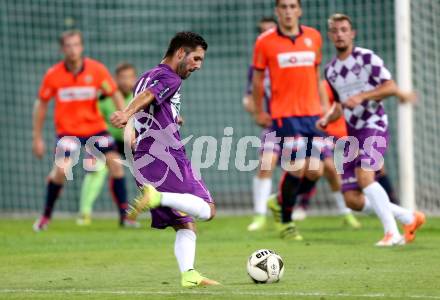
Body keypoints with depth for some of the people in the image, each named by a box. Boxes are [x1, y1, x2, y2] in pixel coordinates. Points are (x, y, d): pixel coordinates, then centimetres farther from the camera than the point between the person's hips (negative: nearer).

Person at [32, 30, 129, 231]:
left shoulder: (96, 69, -8)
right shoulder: (53, 75, -8)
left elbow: (115, 95, -2)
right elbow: (41, 104, 2)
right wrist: (37, 138, 2)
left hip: (95, 126, 2)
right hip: (67, 129, -2)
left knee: (115, 163, -10)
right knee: (61, 169, -21)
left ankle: (124, 214, 1)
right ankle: (46, 216, -2)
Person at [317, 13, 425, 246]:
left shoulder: (367, 58, -5)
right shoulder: (331, 70, 14)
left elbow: (390, 87, -10)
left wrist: (362, 96, -21)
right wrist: (327, 118, 4)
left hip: (374, 126, -7)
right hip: (353, 132, 7)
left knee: (364, 175, -30)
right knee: (353, 200, -1)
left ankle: (392, 232, -21)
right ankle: (410, 218, 15)